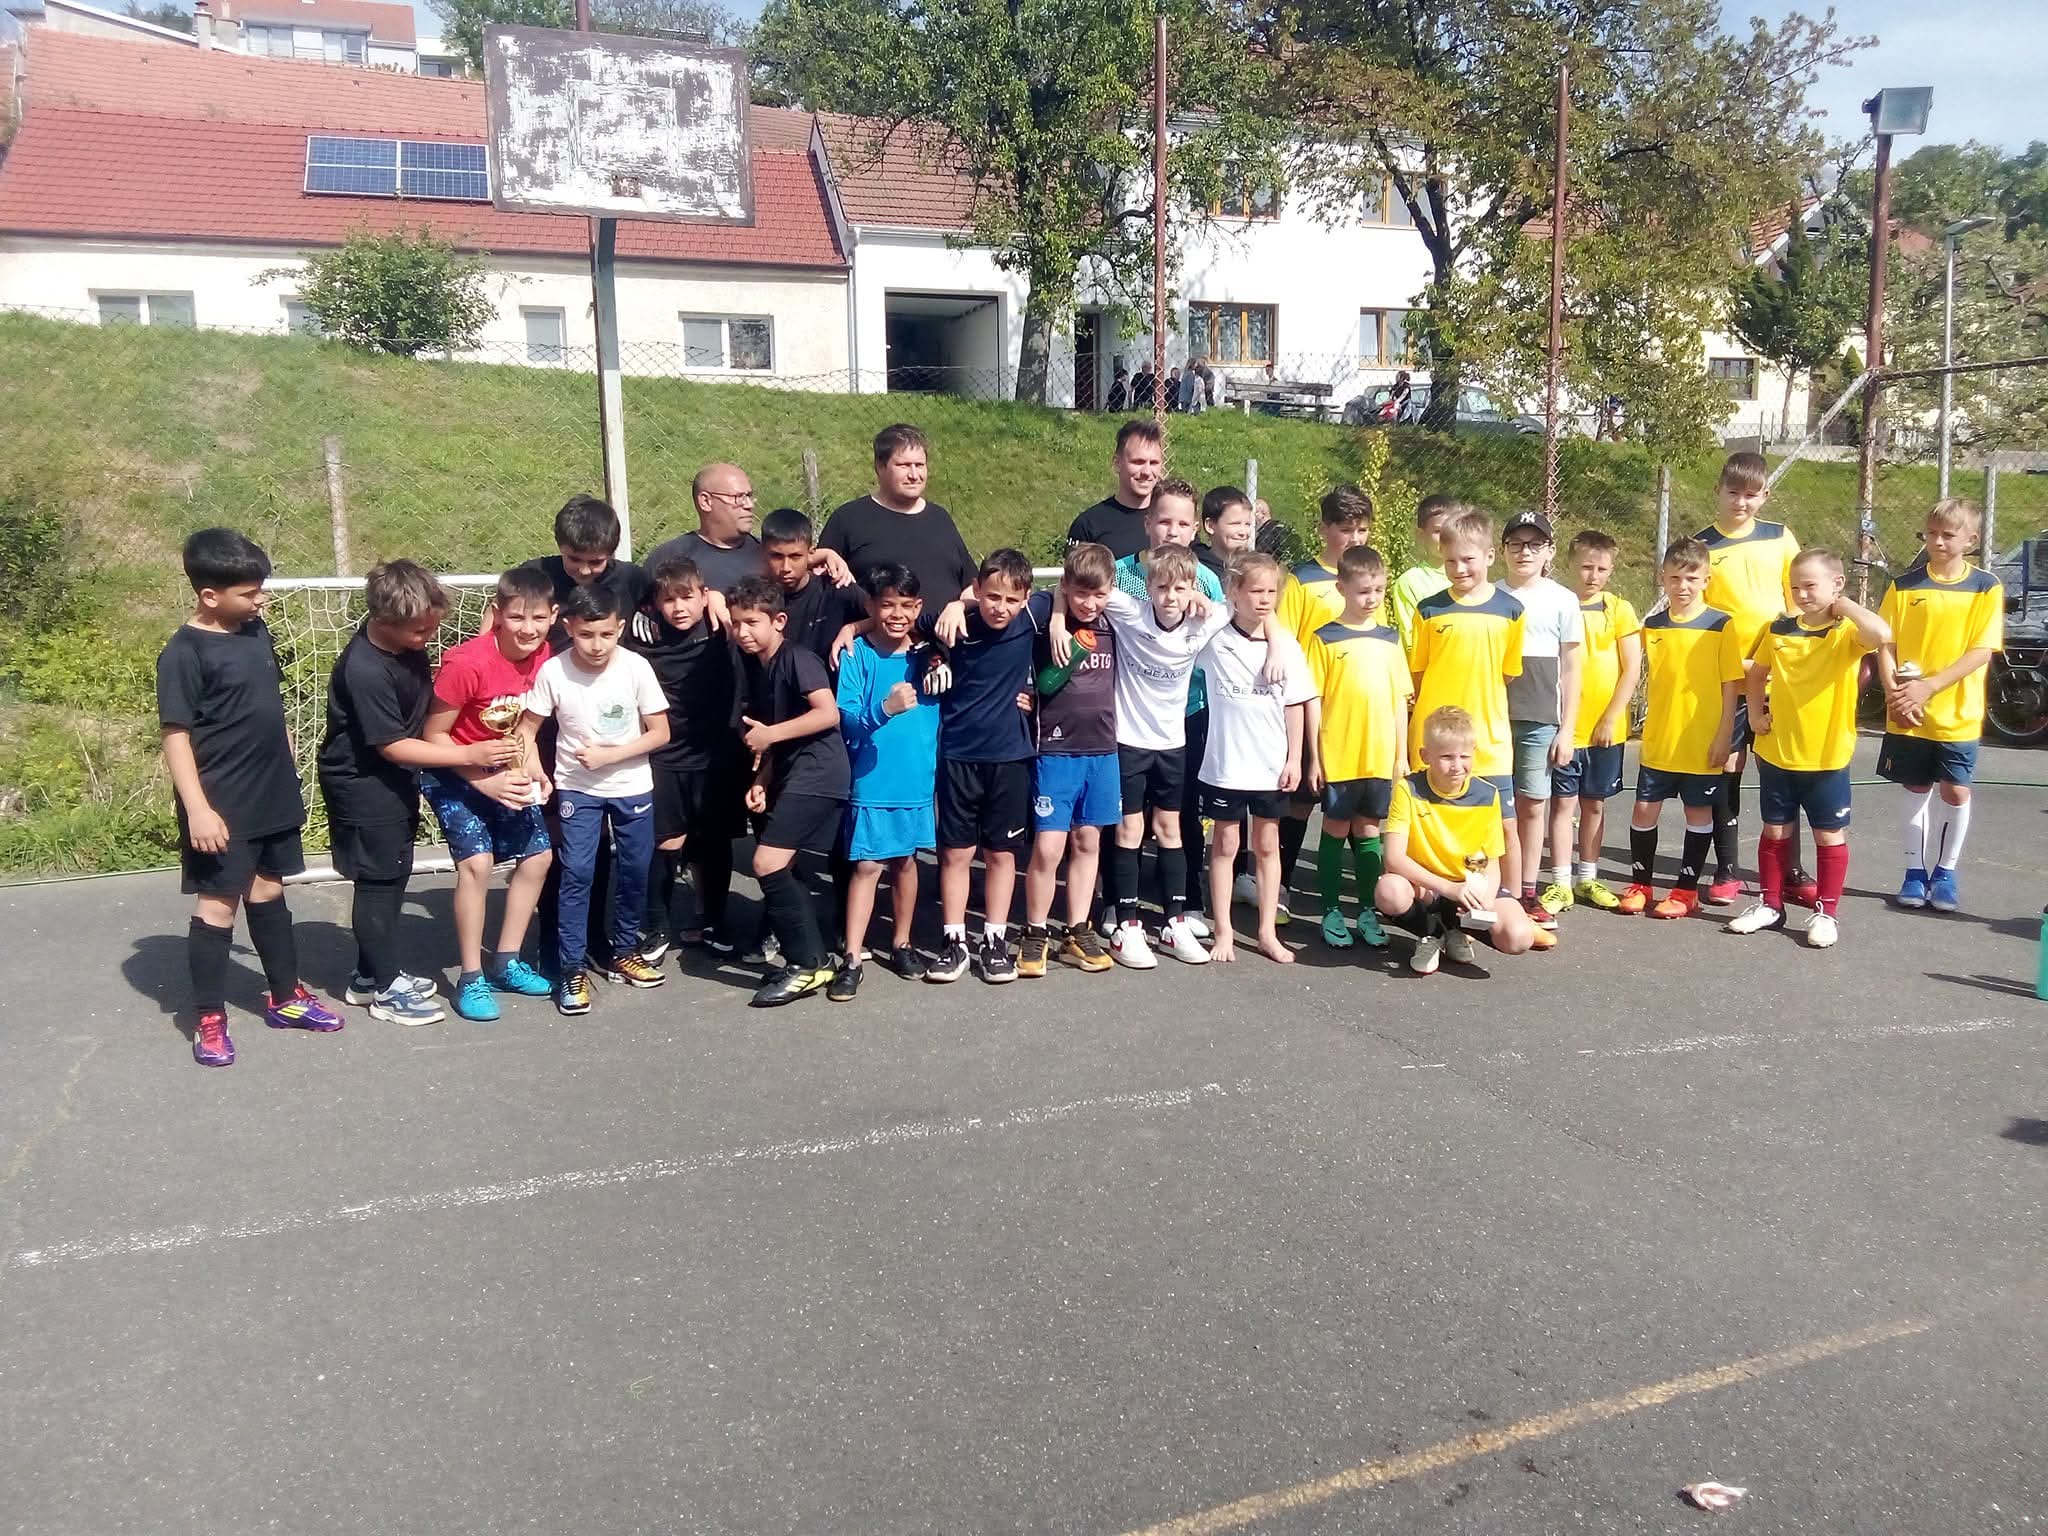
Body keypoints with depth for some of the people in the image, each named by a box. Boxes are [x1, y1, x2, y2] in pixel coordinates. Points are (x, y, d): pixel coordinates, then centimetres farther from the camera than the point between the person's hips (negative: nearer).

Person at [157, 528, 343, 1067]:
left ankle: (286, 997, 29)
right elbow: (176, 736, -16)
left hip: (273, 797, 7)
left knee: (268, 891, 17)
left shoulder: (255, 630, 6)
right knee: (217, 904, 2)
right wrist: (197, 808, -21)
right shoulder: (184, 653, -15)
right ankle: (209, 1019, 13)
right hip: (223, 808, -7)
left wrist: (288, 773, 20)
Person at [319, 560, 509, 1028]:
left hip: (397, 780, 8)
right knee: (378, 882, 2)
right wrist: (469, 755, -26)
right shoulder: (364, 670, -30)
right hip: (363, 784, -8)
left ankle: (369, 975, 30)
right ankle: (386, 989, 14)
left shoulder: (406, 643, -7)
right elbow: (391, 745, -25)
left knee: (393, 877, 16)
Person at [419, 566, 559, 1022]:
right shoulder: (466, 663, -29)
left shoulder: (541, 657, -10)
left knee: (539, 855, 5)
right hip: (453, 772, -7)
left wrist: (535, 771, -8)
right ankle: (470, 978, -6)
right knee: (477, 862, -20)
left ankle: (505, 962, 21)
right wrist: (484, 781, -24)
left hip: (505, 771, 7)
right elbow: (434, 735, -19)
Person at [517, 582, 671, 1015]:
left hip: (632, 787, 1)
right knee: (576, 873, -7)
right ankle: (572, 969, 3)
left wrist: (609, 755, -18)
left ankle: (622, 952, 30)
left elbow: (660, 733, -9)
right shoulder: (553, 671, -14)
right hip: (577, 788, -1)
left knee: (636, 870, 10)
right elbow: (528, 729, -3)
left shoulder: (636, 667, -15)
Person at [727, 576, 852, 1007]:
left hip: (816, 774, -10)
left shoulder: (797, 659, -11)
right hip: (788, 776, 10)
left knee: (768, 863, -15)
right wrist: (760, 782, 4)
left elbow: (829, 713, -22)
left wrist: (769, 734, -18)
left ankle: (807, 963, -3)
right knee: (781, 870, 11)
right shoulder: (756, 668, 14)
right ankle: (811, 960, 22)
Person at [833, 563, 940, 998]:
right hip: (872, 782, -4)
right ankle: (852, 960, 1)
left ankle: (901, 944, 29)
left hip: (918, 780, 4)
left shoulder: (926, 653, 3)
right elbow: (847, 721, -15)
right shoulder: (856, 654, -8)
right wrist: (885, 708, -31)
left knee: (905, 861, 15)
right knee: (867, 865, -4)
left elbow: (942, 711, 18)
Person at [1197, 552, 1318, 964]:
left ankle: (1267, 932, 20)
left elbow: (1295, 705, 3)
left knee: (1267, 846, 12)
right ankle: (1223, 932, 15)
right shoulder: (1215, 639, -6)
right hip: (1225, 763, -2)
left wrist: (1294, 759, 0)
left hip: (1271, 765, 2)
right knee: (1225, 845, 7)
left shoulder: (1286, 645, 0)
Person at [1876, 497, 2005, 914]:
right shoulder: (1904, 587, 1)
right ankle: (1915, 871, 18)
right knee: (1917, 789, 9)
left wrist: (1928, 687, -19)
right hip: (1908, 715, 1)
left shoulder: (1986, 588, -3)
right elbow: (1885, 645, 0)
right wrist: (1894, 693, -14)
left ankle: (1945, 871, 17)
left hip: (1957, 715, -1)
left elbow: (1981, 652, -9)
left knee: (1955, 791, 0)